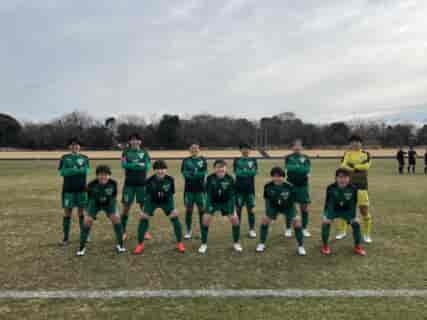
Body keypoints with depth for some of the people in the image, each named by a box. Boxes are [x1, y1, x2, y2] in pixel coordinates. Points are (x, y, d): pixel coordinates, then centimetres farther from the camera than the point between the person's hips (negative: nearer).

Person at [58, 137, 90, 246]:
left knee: (81, 211, 7)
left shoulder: (84, 158, 6)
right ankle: (66, 238, 8)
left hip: (81, 188, 1)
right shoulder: (65, 158, 5)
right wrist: (78, 170, -16)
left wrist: (71, 170, -16)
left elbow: (86, 171, -7)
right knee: (67, 212, 1)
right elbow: (62, 172, -6)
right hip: (68, 189, -1)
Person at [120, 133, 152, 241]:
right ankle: (123, 232, 12)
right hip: (129, 184, -1)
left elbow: (148, 166, -7)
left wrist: (131, 165, -14)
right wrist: (139, 165, -16)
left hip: (142, 184, 1)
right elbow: (123, 164, -12)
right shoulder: (126, 152, 4)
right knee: (126, 207, 1)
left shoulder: (144, 152, 6)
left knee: (144, 206, 4)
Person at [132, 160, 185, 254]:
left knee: (175, 217, -12)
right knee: (143, 218, -11)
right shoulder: (150, 180, -25)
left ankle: (180, 243, 4)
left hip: (166, 201, 0)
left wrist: (173, 209, -12)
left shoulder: (170, 179, -24)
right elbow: (147, 195, -14)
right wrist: (145, 210, -17)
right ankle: (140, 244, 7)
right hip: (152, 201, 0)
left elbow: (171, 193, -10)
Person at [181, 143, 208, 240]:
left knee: (202, 210, 2)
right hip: (189, 189, 1)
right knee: (188, 210, 5)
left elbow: (203, 173, -10)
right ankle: (189, 231, 16)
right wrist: (197, 174, -17)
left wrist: (191, 174, -11)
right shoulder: (186, 160, 7)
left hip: (200, 188, -1)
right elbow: (184, 172, -8)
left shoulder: (203, 160, 4)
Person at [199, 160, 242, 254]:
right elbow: (208, 193, -17)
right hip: (213, 202, -1)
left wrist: (232, 209, -22)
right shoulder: (210, 178, -22)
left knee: (235, 219, -9)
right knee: (205, 220, -12)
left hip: (226, 202, 1)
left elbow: (231, 194, -16)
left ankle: (236, 243, 12)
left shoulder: (230, 179, -20)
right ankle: (204, 244, 6)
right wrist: (209, 206, -28)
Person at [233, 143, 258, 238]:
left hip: (250, 189, 0)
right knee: (238, 209, 5)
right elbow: (237, 172, -9)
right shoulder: (237, 160, 5)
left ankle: (252, 230, 13)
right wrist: (248, 172, -16)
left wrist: (242, 172, -13)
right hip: (239, 188, 0)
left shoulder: (253, 160, 6)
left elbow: (254, 172, -7)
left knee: (251, 209, 4)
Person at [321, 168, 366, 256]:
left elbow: (353, 204, -13)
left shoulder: (353, 189, -24)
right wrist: (328, 217, -29)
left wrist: (352, 217, -18)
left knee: (356, 223, -12)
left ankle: (357, 247, 10)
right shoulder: (331, 188, -28)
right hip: (332, 210, -2)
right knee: (325, 223, -22)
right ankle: (325, 246, -2)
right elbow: (328, 203, -22)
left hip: (346, 210, 2)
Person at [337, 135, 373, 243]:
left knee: (364, 209, -2)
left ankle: (366, 234, 15)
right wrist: (359, 167, -20)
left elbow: (366, 166, -16)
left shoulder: (366, 154, 4)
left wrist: (353, 166, -15)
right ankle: (342, 231, 24)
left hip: (361, 186, -1)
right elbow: (343, 166, -12)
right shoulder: (347, 154, 6)